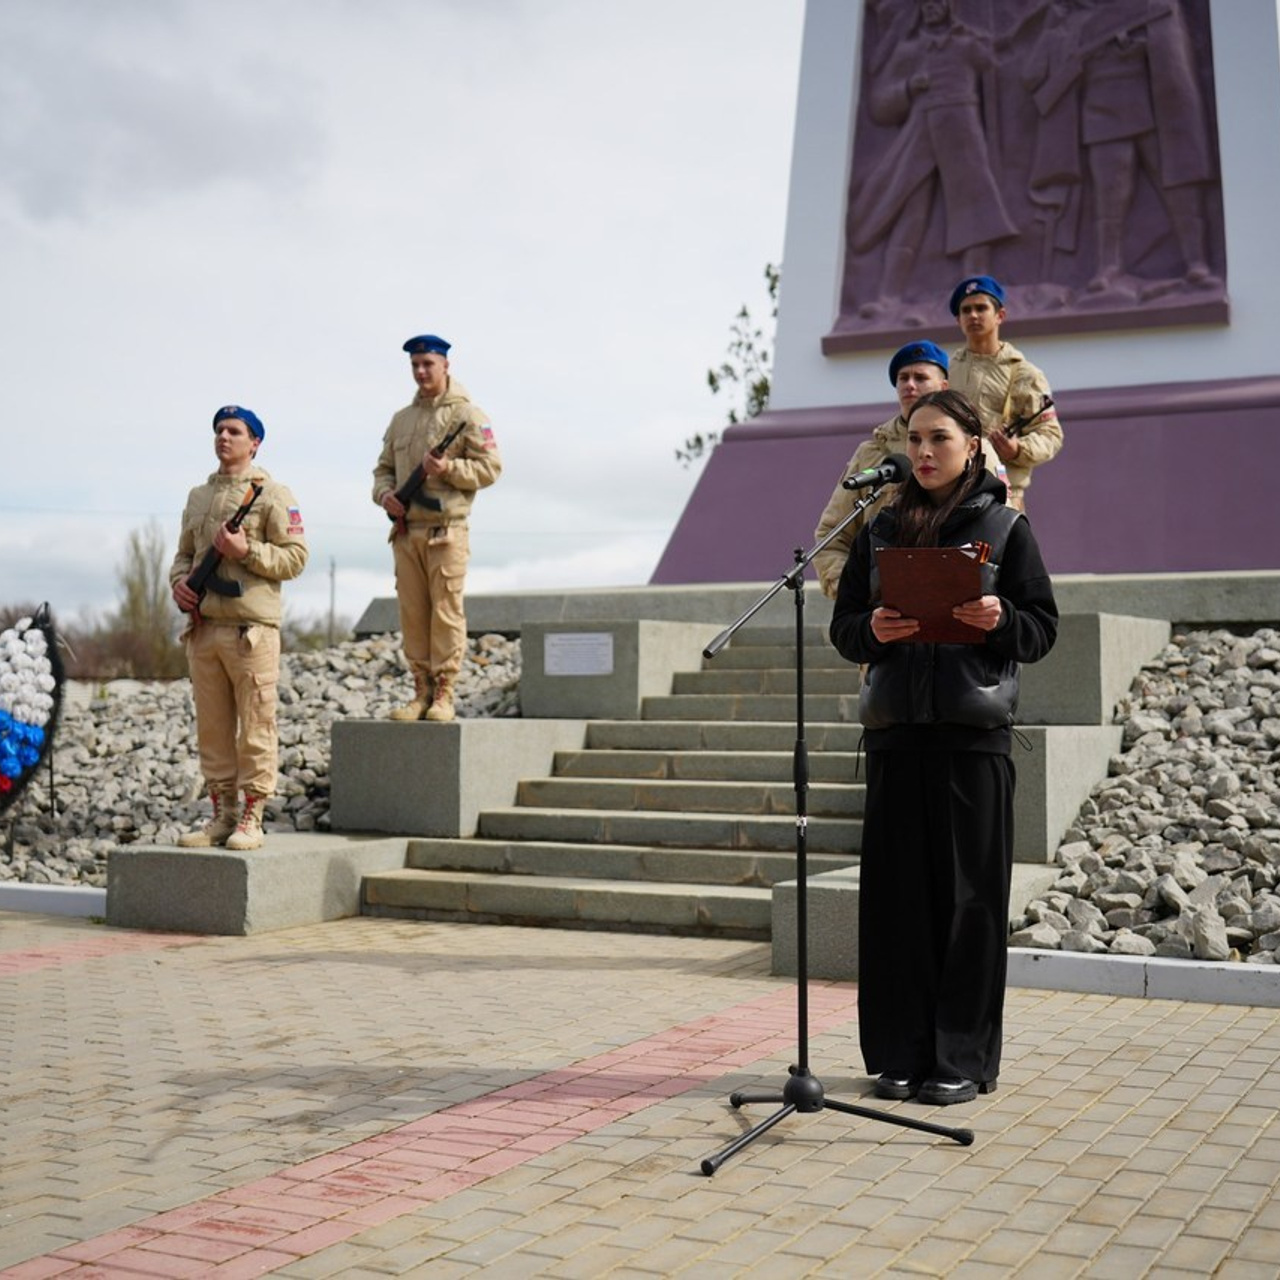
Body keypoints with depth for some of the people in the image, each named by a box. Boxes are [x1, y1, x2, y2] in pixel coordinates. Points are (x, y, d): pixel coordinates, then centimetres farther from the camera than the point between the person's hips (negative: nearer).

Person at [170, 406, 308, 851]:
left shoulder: (272, 495, 0)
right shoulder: (198, 496, 19)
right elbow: (184, 553, 25)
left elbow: (295, 557, -6)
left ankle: (251, 819, 2)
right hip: (203, 627, 6)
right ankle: (222, 814, 17)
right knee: (212, 727, 9)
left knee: (255, 727, -3)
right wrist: (179, 580, 4)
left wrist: (246, 551, -16)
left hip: (251, 627, -6)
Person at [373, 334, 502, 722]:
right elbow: (384, 467, 23)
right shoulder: (402, 419, 19)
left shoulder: (467, 414, 1)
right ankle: (422, 692, 11)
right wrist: (385, 494, 2)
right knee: (412, 614, 5)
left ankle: (444, 694, -2)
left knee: (446, 612, -6)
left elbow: (490, 467, -4)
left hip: (446, 531, -5)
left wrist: (448, 468, -18)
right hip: (406, 530, 6)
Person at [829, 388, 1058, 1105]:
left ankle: (965, 1058, 8)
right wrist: (872, 631, -10)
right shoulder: (882, 530, 14)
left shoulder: (1005, 527, 5)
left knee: (969, 892, -1)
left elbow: (1044, 628, 3)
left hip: (974, 730, -3)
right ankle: (902, 1053, 13)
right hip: (897, 726, 3)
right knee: (897, 891, 3)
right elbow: (844, 627, 12)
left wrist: (1000, 619, -18)